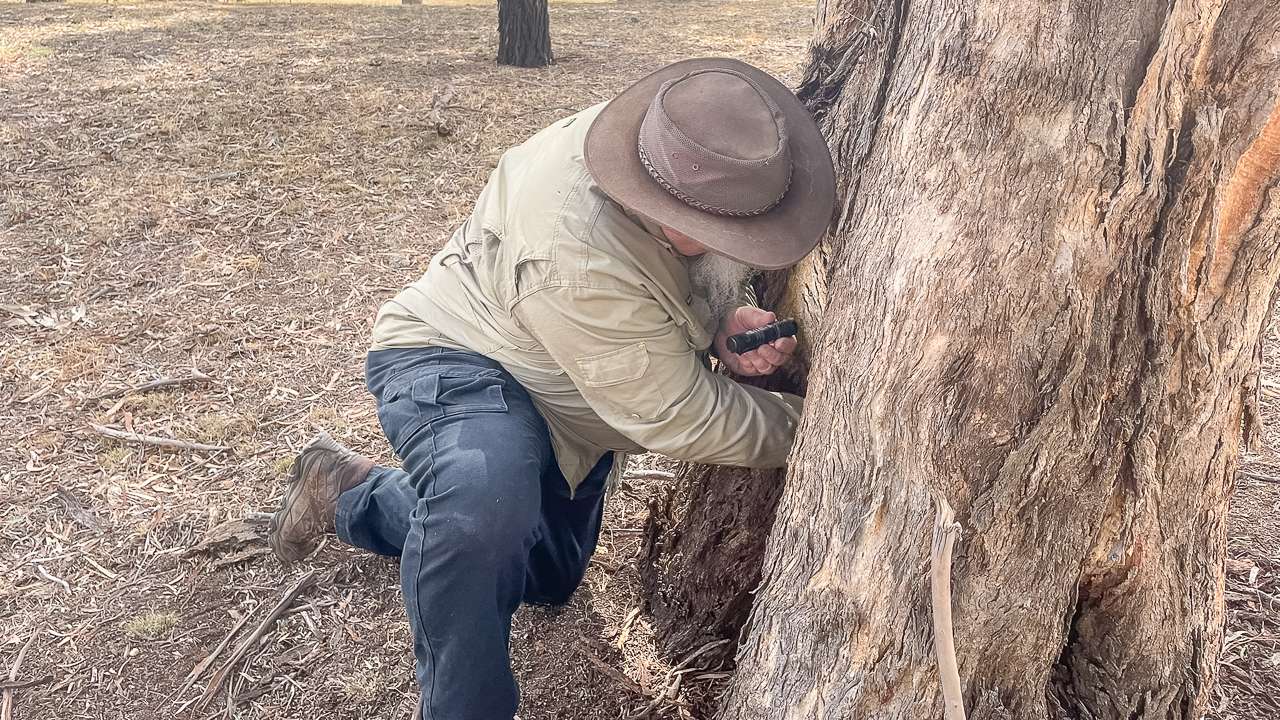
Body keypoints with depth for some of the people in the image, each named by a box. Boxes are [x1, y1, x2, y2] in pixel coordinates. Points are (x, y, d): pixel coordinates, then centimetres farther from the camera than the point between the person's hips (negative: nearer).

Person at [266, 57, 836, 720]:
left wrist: (725, 324, -19)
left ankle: (349, 494, 38)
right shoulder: (577, 258, -42)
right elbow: (677, 416, -32)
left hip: (561, 407, 9)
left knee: (547, 578, 24)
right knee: (484, 497, -44)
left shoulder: (688, 153, -18)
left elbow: (692, 283, 3)